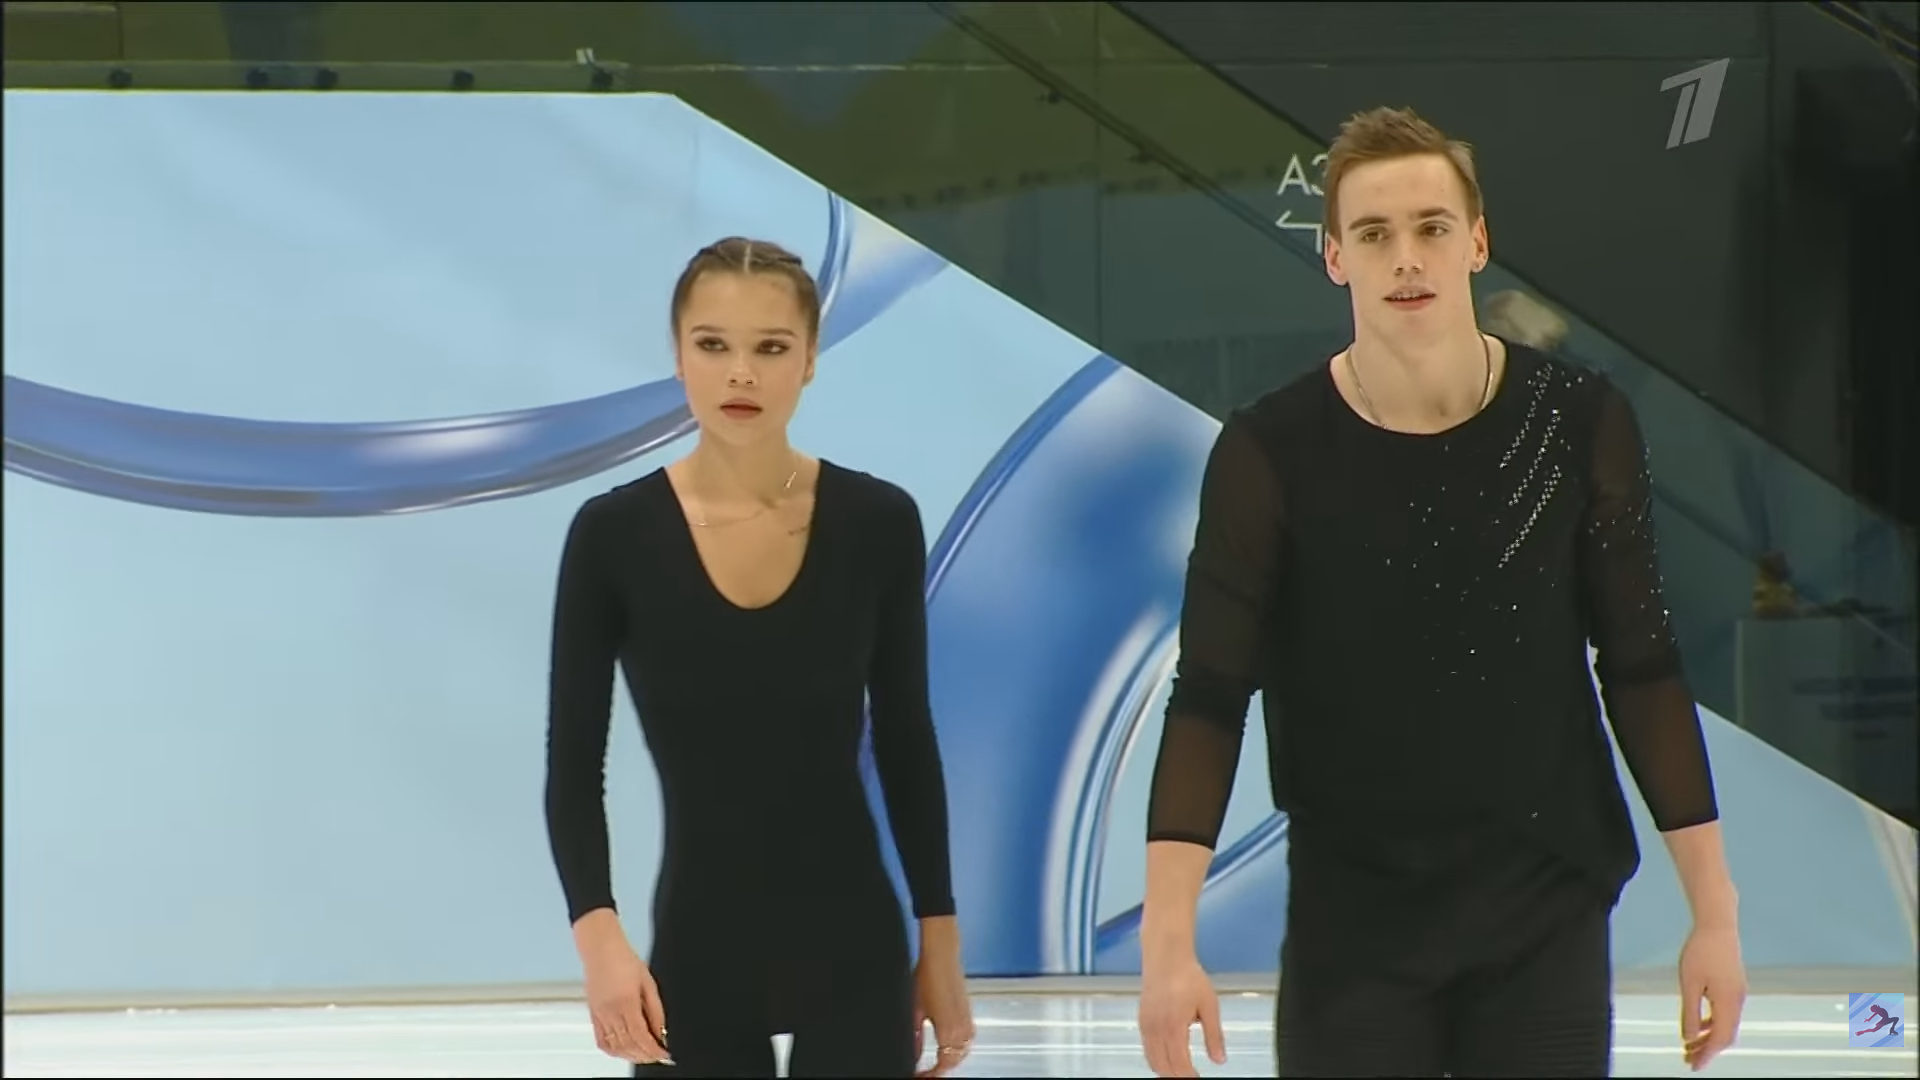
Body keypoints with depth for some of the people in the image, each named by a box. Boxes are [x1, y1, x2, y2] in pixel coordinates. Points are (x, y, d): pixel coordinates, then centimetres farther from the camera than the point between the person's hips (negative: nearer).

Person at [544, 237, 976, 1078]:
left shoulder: (878, 524, -3)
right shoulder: (614, 535, -6)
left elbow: (906, 743, 5)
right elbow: (574, 765, -3)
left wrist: (940, 943, 5)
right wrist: (597, 933, -18)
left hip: (852, 949, 0)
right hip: (695, 953, 0)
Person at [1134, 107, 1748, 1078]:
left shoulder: (1579, 426, -5)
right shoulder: (1271, 453, -9)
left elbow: (1642, 672, 2)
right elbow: (1209, 699, -10)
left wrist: (1713, 910, 0)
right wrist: (1167, 937, -19)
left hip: (1548, 920, 1)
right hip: (1350, 929, -1)